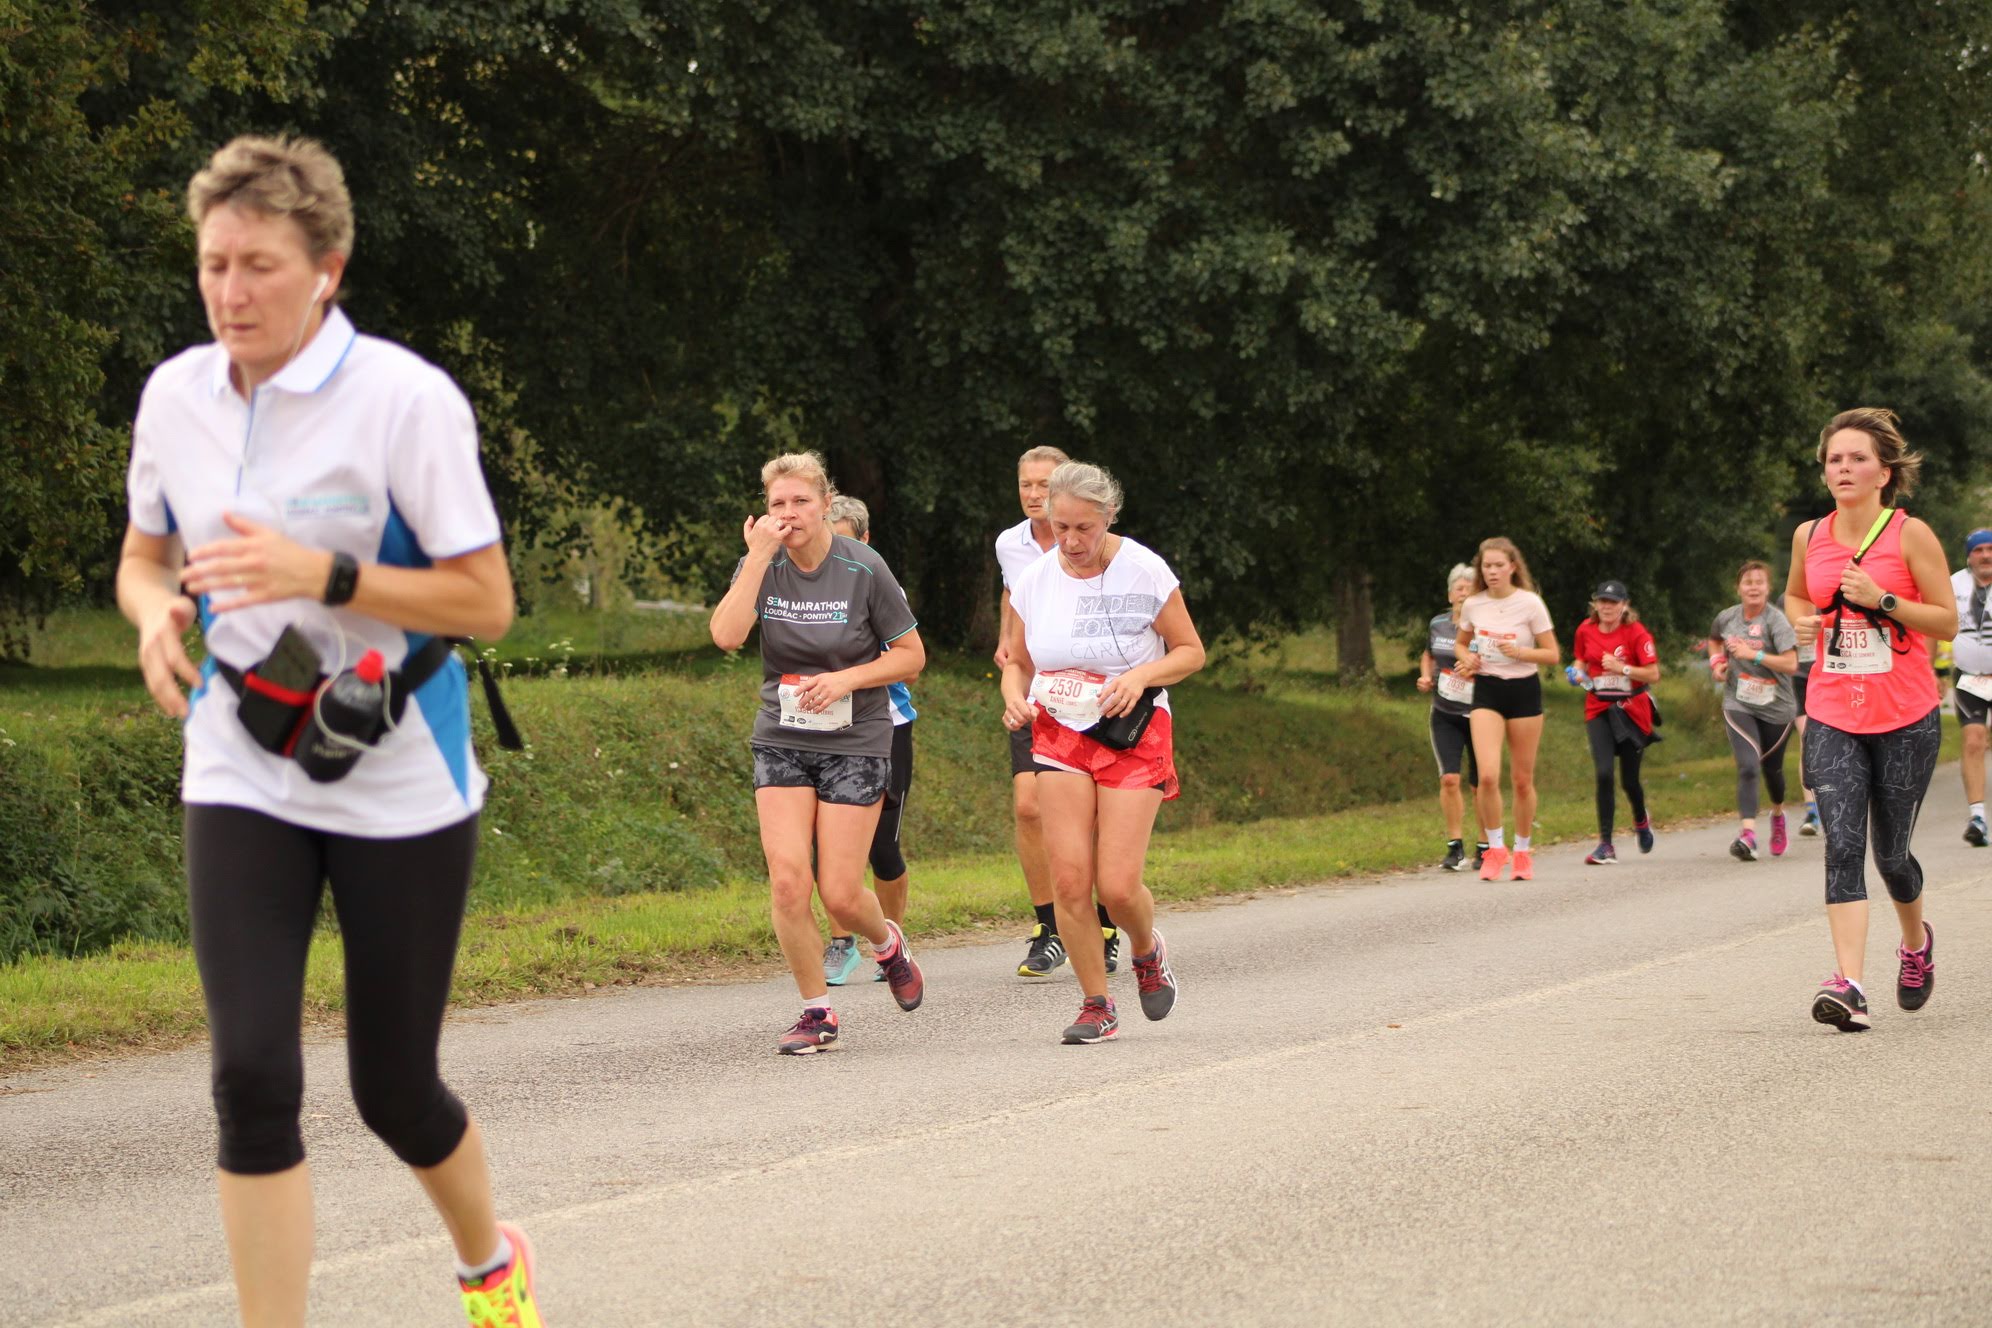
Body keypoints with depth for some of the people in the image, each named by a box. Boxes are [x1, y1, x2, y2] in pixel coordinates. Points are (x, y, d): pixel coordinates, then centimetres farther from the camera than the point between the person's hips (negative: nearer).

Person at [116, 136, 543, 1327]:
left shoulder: (405, 398, -15)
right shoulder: (175, 396, 0)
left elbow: (486, 602, -14)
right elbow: (145, 555, 16)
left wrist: (323, 576, -27)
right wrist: (157, 610, -8)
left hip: (399, 783, -3)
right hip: (243, 775, 3)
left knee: (395, 1088, 6)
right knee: (252, 1074, -12)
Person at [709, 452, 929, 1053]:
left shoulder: (863, 569, -9)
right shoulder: (762, 566, -1)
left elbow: (911, 656, -2)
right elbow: (726, 636, -18)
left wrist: (846, 679, -16)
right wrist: (758, 556, -20)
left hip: (855, 743, -2)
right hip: (781, 742, 3)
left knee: (840, 894, -6)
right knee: (787, 879, -11)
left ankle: (887, 941, 30)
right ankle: (817, 1012, 5)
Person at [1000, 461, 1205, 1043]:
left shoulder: (1144, 571, -8)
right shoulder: (1032, 581, 1)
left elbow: (1190, 651, 0)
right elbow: (1017, 662, 14)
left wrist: (1141, 675, -19)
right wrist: (1014, 697, -8)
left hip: (1132, 737, -3)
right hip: (1059, 735, 3)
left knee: (1118, 886, -12)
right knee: (1069, 880, -10)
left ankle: (1148, 952, 23)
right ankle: (1096, 1005, 7)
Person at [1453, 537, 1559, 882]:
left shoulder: (1530, 603, -8)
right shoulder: (1473, 605, 1)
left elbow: (1552, 655, -5)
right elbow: (1461, 643, 19)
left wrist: (1520, 652, -23)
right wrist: (1467, 660, -3)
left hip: (1524, 690, -1)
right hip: (1486, 691, 2)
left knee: (1523, 780, 5)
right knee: (1487, 776, -16)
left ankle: (1522, 851, 22)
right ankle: (1495, 849, -1)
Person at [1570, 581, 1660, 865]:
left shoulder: (1635, 632, -10)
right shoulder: (1586, 630, 2)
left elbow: (1653, 674, -11)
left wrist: (1622, 668, -23)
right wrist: (1577, 671, -2)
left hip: (1632, 710, -2)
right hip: (1598, 710, 2)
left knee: (1629, 778, 6)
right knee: (1603, 773, -14)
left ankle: (1641, 821, 41)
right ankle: (1605, 844, -8)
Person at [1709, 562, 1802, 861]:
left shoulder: (1776, 620, -12)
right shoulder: (1727, 618, 1)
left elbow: (1791, 665, -20)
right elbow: (1714, 640, 25)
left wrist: (1753, 655, -24)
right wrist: (1716, 661, 6)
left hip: (1776, 707, -1)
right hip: (1738, 705, 1)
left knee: (1771, 768, 16)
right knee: (1748, 767, -18)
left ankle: (1778, 815, 48)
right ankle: (1747, 835, -29)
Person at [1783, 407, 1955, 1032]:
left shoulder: (1910, 534, -6)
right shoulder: (1809, 536, 5)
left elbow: (1947, 620, -5)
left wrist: (1882, 600, -18)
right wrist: (1802, 619, 1)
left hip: (1906, 719, -2)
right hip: (1832, 718, 2)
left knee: (1890, 852, 8)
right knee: (1842, 844, -14)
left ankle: (1917, 940, 40)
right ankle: (1848, 983, -21)